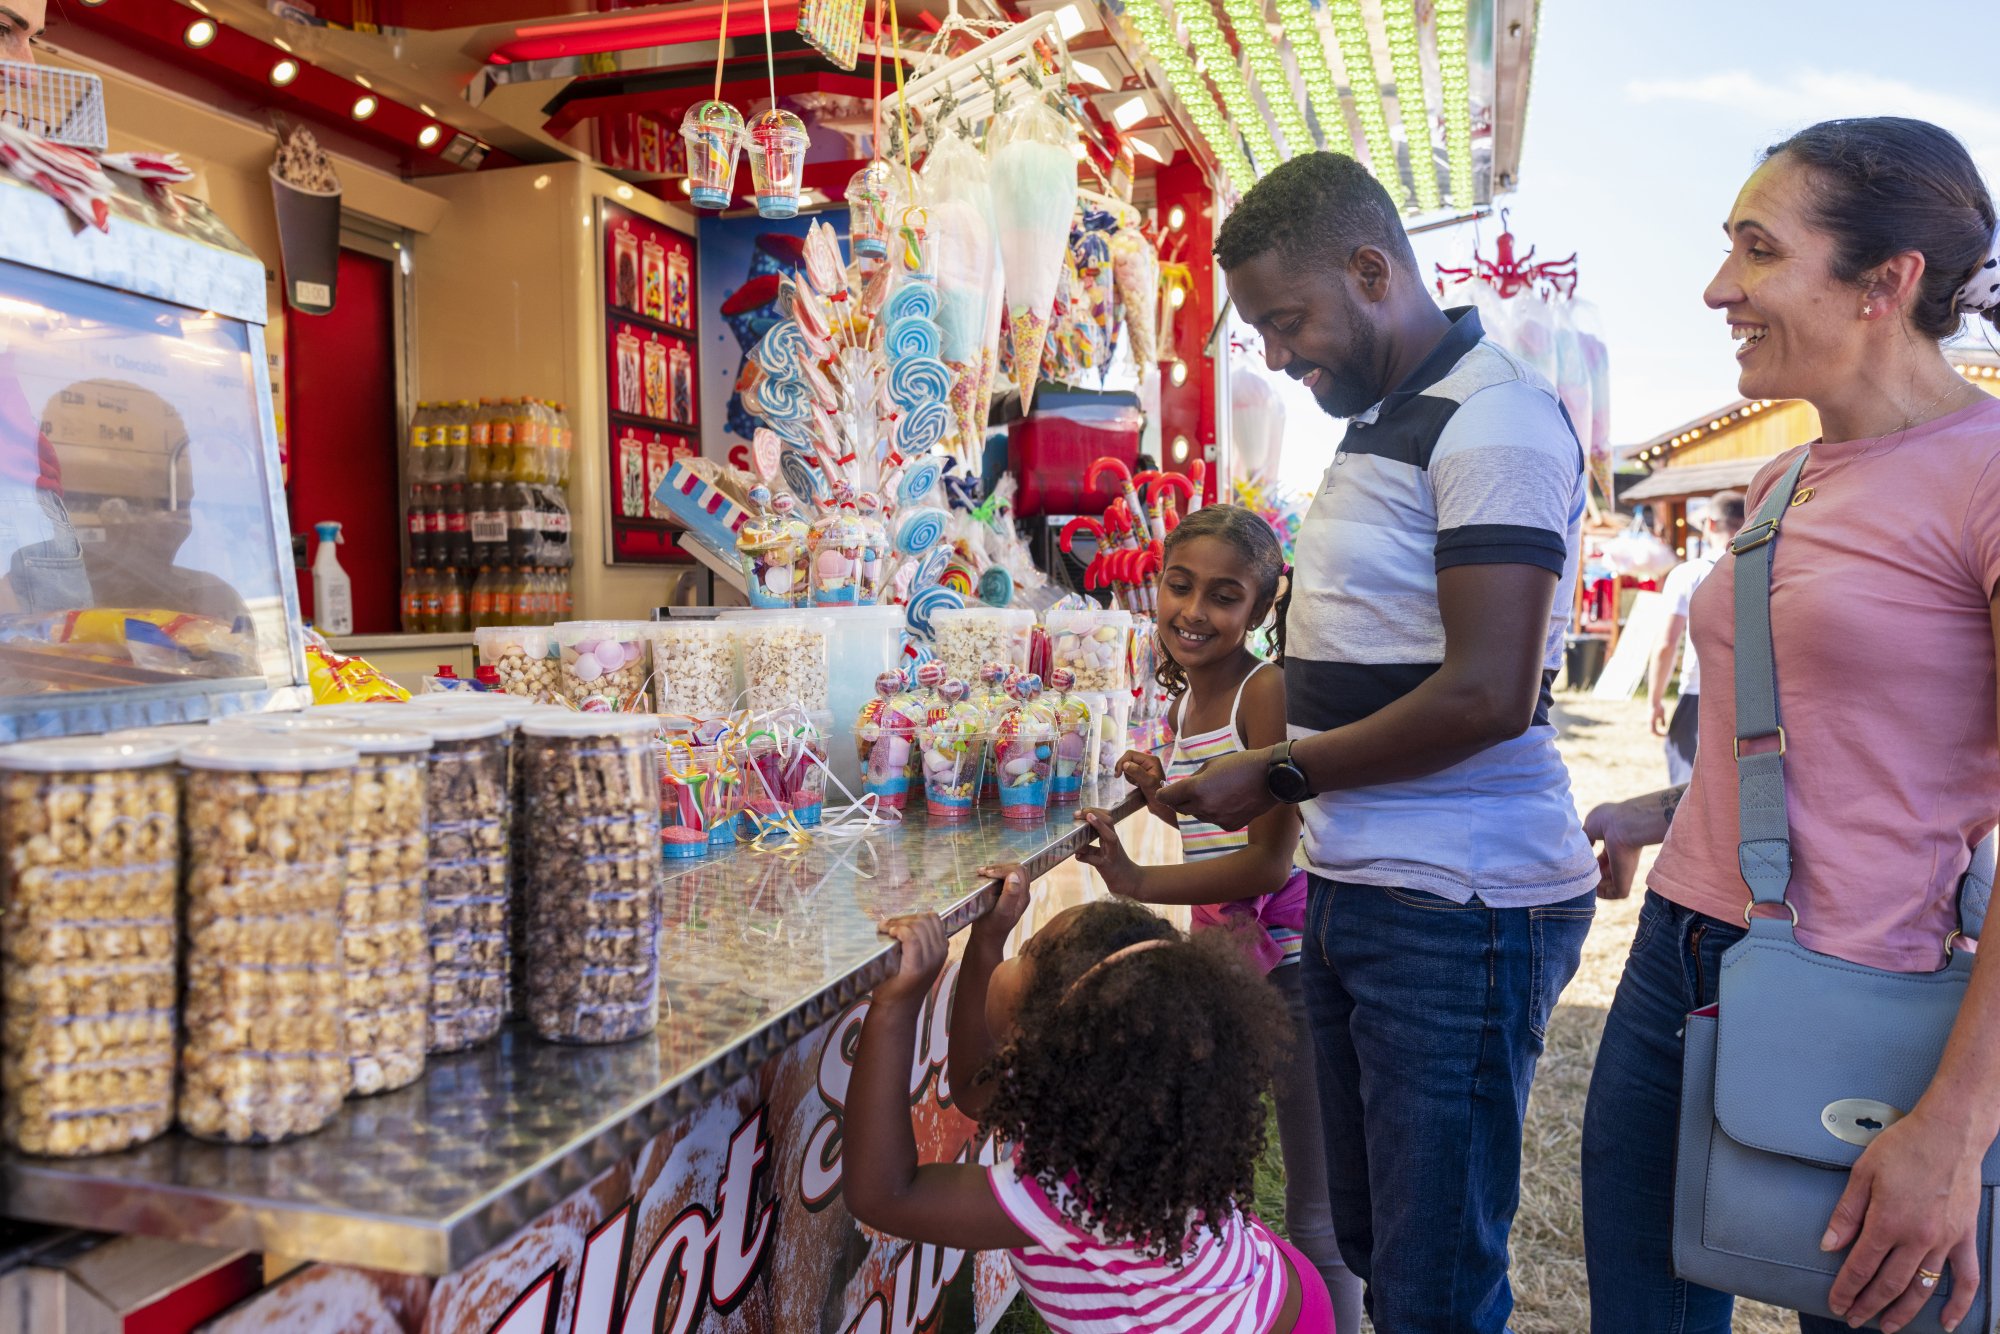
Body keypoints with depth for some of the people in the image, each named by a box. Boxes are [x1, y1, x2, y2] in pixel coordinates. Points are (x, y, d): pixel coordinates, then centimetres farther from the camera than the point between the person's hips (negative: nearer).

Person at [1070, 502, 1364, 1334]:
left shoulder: (1268, 690, -17)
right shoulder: (1184, 702, 8)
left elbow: (1268, 860, -21)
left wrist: (1138, 882, -25)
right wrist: (1161, 793, 1)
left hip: (1291, 959, -8)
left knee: (1318, 1218, 5)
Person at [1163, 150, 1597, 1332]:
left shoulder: (1495, 419, -13)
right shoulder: (1379, 426, 16)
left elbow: (1488, 696, -21)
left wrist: (1278, 777, -12)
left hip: (1458, 911, -9)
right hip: (1354, 890, 9)